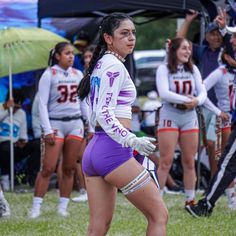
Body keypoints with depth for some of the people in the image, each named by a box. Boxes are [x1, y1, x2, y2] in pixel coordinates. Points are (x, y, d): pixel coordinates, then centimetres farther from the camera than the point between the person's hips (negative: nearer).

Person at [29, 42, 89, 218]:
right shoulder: (49, 75, -5)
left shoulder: (78, 75, 10)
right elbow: (42, 104, -7)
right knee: (48, 168, -9)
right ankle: (36, 207, -5)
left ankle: (63, 207, 10)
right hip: (56, 124, -4)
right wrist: (47, 130, -13)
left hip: (75, 124, 4)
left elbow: (84, 102, 17)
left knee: (69, 168, 3)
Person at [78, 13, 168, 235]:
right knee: (159, 215, -3)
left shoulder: (99, 65, 19)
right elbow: (104, 113, -19)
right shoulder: (115, 66, -9)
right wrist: (131, 140, -30)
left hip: (93, 149, 10)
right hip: (113, 150, -9)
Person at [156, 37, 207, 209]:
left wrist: (197, 101, -21)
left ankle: (190, 200, 14)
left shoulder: (193, 69, 8)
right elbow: (164, 93, -19)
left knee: (189, 162, 6)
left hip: (190, 117, 4)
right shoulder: (164, 69, -6)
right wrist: (186, 100, -24)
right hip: (169, 116, -4)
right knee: (166, 162, -8)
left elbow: (203, 92, 2)